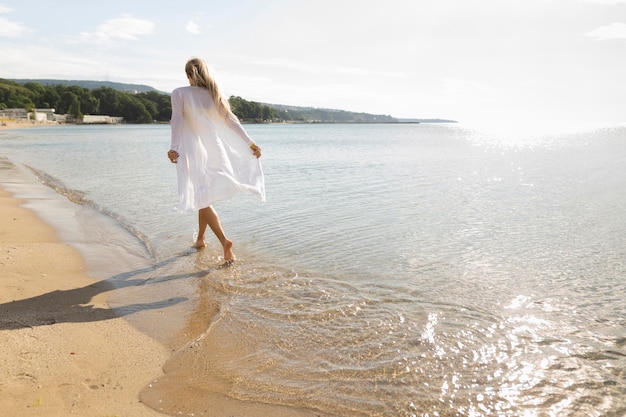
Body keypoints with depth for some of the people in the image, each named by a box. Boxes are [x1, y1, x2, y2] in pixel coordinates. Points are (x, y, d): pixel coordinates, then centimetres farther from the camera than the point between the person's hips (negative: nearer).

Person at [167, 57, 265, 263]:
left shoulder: (180, 93, -3)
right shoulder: (215, 94, 6)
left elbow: (177, 120, -16)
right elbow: (231, 120, 1)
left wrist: (174, 147, -25)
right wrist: (250, 143, 0)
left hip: (192, 151, -4)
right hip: (214, 150, 4)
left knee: (201, 198, -1)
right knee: (204, 196, 18)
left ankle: (224, 241, -16)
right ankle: (200, 238, 28)